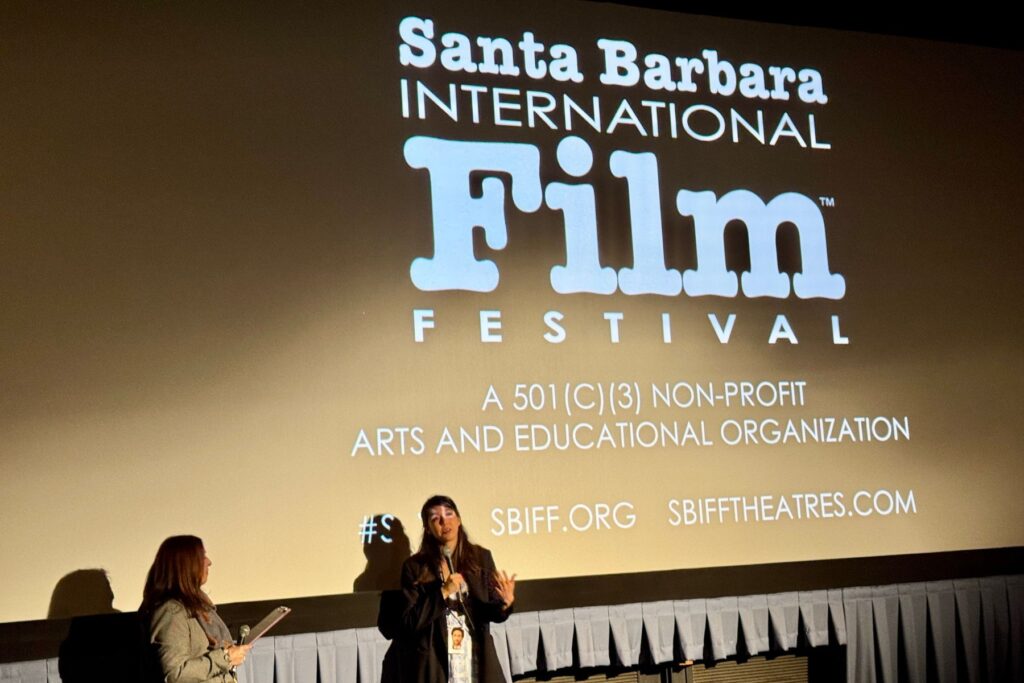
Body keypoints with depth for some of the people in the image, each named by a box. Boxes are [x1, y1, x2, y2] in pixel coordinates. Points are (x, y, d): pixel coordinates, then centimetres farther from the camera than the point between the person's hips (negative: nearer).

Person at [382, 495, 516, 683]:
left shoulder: (481, 557, 4)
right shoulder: (415, 566, -3)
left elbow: (491, 611, 6)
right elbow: (409, 621, -7)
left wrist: (505, 604, -16)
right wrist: (443, 593, -16)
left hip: (476, 658, 2)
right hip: (435, 662, -2)